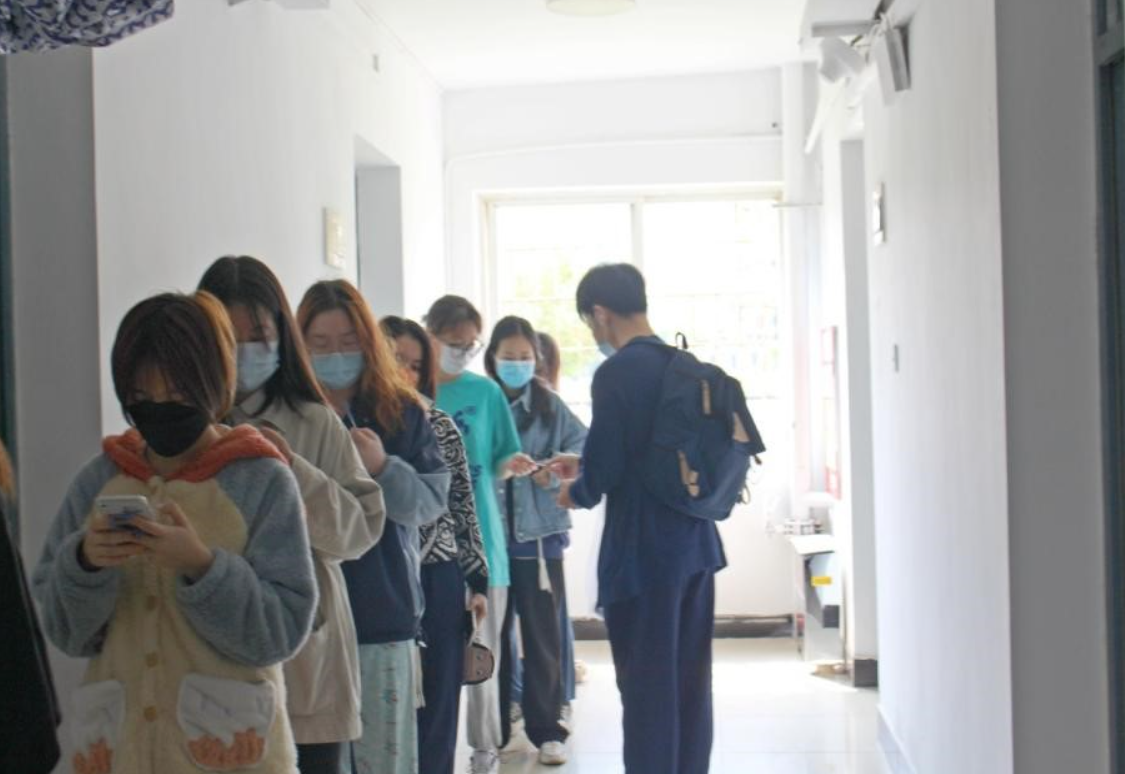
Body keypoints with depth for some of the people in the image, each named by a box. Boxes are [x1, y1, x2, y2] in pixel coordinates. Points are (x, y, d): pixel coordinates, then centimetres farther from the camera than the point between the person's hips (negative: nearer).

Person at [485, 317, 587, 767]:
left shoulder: (549, 405, 3)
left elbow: (585, 444, 0)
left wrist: (555, 468, -16)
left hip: (539, 533, 0)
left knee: (542, 635, 4)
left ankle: (547, 729, 13)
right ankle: (493, 729, 19)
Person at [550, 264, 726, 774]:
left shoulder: (617, 373, -17)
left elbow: (605, 469, -18)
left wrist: (578, 493, 3)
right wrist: (586, 468, 23)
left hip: (642, 551, -7)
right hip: (695, 542, 8)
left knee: (647, 688, 1)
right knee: (690, 681, 15)